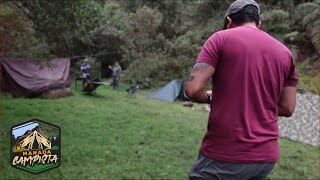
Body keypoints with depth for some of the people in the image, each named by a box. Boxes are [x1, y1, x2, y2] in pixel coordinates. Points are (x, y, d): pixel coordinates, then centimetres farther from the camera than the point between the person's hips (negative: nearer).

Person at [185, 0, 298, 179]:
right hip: (267, 156, 5)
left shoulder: (221, 38, -5)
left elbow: (193, 89, -14)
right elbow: (287, 108, 8)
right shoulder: (285, 52, 8)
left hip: (225, 154, -5)